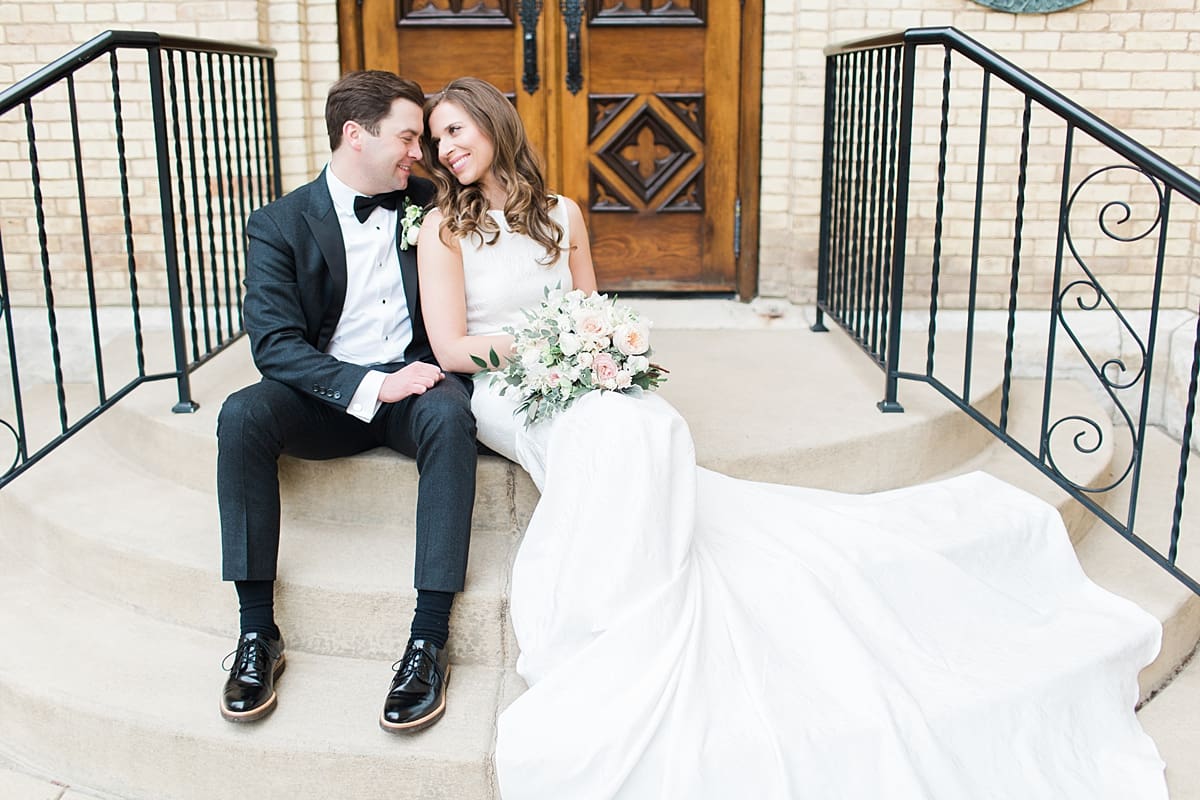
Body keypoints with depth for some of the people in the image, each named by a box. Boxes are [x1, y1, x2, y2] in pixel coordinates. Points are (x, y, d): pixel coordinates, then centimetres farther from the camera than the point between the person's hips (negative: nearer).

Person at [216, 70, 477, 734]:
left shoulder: (425, 202, 6)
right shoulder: (280, 225, -2)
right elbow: (273, 343, -12)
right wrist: (369, 386, -26)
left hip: (413, 379, 1)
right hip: (328, 396, 0)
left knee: (449, 415, -34)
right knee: (242, 416, -29)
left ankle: (429, 640, -35)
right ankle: (257, 633, -22)